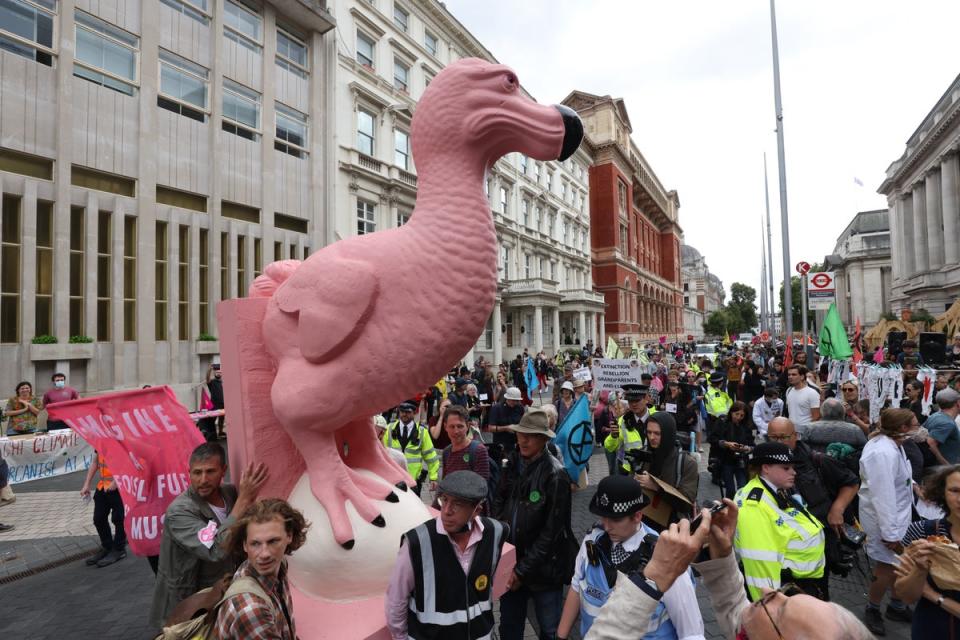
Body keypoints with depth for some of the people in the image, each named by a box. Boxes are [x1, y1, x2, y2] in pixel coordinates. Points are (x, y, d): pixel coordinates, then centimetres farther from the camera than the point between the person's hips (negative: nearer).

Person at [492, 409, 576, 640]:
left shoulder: (555, 474, -18)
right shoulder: (512, 465, -1)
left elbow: (551, 531, -17)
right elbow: (499, 508, 4)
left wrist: (523, 570, -14)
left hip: (543, 568, -4)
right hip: (511, 561, 5)